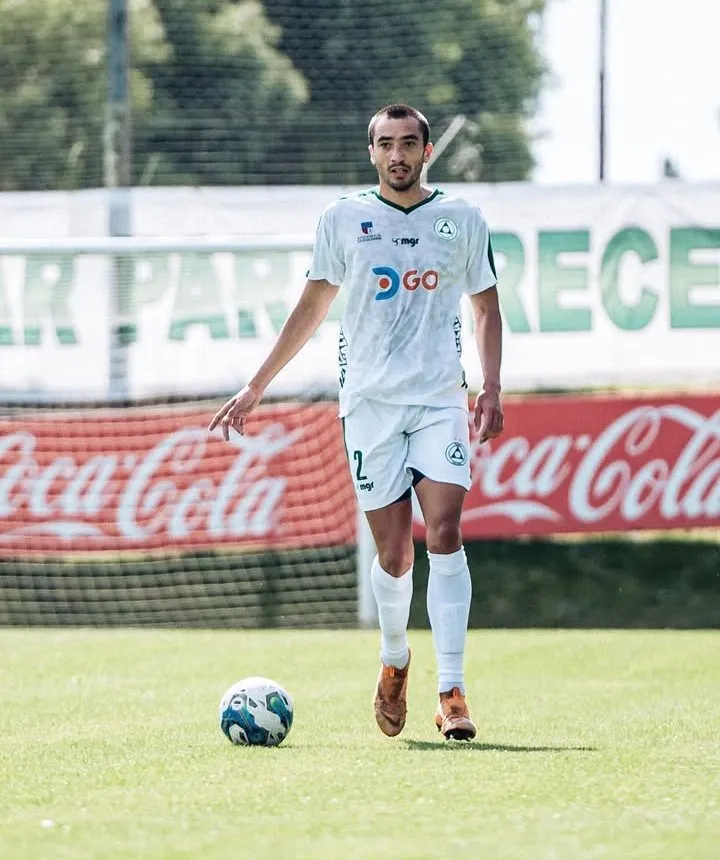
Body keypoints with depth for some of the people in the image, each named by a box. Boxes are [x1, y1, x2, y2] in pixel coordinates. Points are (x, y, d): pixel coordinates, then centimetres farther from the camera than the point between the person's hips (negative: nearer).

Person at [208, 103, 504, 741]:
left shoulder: (462, 220, 7)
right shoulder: (343, 219, 6)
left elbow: (486, 306, 14)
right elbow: (312, 308, 11)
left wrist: (492, 389, 3)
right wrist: (256, 387, 10)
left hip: (441, 400, 0)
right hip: (370, 401, 0)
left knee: (445, 532, -15)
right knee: (394, 552, -2)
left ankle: (452, 692, -16)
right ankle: (394, 661, 27)